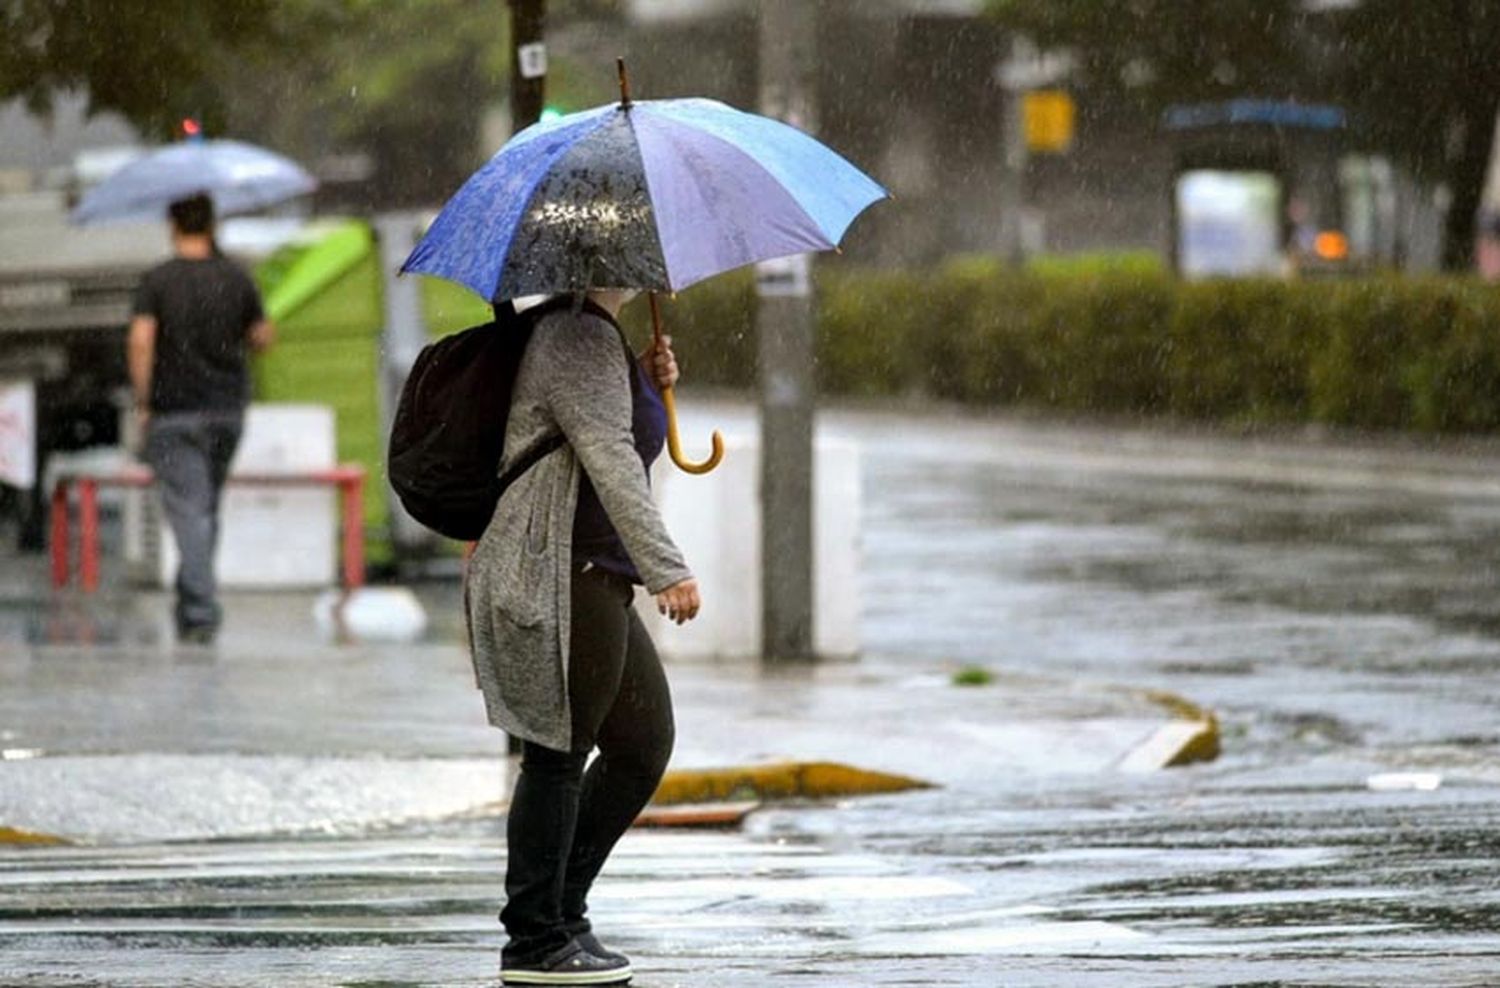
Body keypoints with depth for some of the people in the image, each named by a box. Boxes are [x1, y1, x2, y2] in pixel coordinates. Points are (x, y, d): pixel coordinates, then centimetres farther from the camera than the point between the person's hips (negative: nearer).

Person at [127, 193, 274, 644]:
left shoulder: (157, 281, -8)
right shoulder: (235, 278, 2)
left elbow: (140, 341, -16)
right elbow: (262, 337, 7)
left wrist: (142, 401, -9)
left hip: (174, 410, -4)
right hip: (227, 408, 4)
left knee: (188, 510, -6)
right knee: (207, 508, 17)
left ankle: (201, 611, -16)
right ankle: (191, 603, 24)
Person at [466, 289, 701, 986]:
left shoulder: (601, 337, 18)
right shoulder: (580, 339, -14)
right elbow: (609, 459, -24)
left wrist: (650, 385, 10)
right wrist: (666, 570, -29)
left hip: (597, 585, 11)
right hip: (556, 581, -11)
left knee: (643, 746, 13)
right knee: (559, 754, -5)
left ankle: (563, 911, 19)